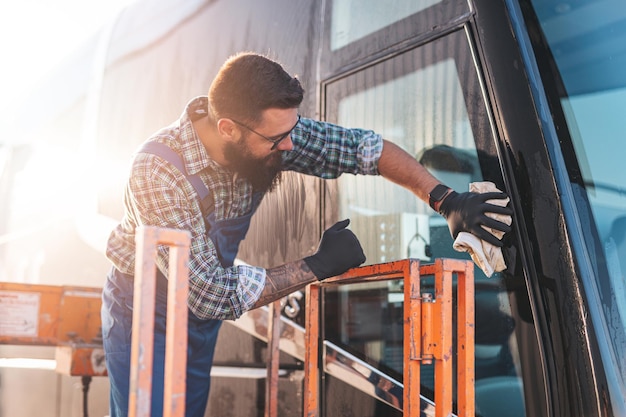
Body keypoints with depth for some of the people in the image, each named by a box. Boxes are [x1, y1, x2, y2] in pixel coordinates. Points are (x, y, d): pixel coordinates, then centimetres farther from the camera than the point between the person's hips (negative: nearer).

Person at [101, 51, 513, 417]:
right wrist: (321, 265, -28)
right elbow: (214, 294, -34)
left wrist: (446, 200, -20)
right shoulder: (160, 171, -34)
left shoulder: (272, 132, -18)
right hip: (145, 315, -5)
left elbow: (361, 145, -9)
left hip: (202, 314, 5)